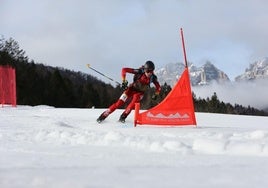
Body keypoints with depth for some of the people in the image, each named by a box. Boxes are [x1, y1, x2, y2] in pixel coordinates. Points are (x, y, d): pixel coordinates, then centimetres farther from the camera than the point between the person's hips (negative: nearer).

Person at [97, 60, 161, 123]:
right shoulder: (139, 72, -27)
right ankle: (103, 115, -3)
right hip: (132, 89, -2)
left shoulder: (153, 77, -18)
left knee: (135, 101, -30)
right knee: (119, 103, -12)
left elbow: (158, 87, 0)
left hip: (140, 92, 2)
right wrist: (123, 81, -29)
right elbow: (124, 70, -26)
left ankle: (123, 116, -16)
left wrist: (155, 95, -12)